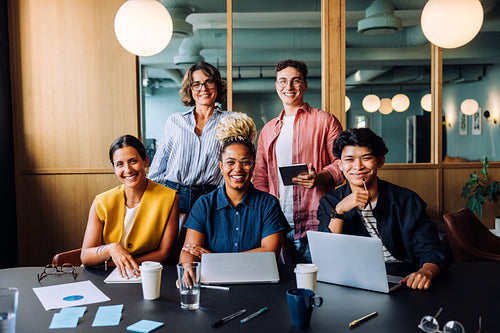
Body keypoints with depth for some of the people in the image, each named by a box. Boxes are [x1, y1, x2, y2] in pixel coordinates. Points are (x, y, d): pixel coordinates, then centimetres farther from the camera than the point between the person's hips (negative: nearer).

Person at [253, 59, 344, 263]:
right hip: (276, 226, 4)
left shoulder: (324, 121, 3)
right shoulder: (268, 129, 17)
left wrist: (319, 178, -20)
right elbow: (260, 177, 18)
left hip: (313, 225, -4)